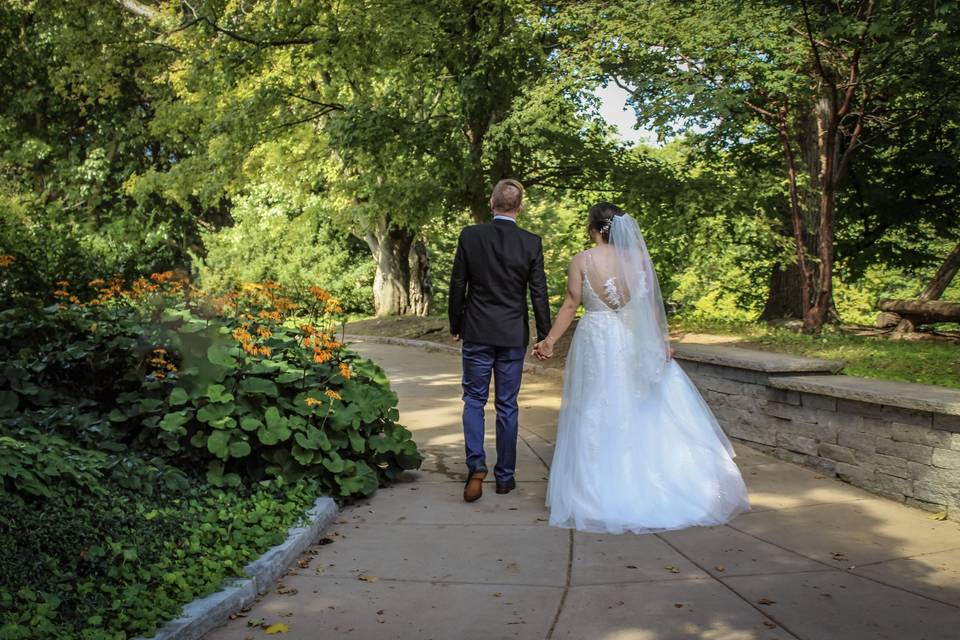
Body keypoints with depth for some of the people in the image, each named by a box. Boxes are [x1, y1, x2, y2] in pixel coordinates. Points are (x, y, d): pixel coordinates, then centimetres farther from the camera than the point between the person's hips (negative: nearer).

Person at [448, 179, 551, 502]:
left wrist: (455, 325, 11)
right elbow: (538, 293, -3)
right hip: (513, 336, 1)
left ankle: (476, 465, -6)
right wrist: (545, 336, 6)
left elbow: (457, 285, -1)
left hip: (477, 333, 0)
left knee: (474, 400, 12)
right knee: (507, 405, 10)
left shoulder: (469, 236, -6)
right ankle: (505, 475, 19)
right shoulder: (531, 243, -6)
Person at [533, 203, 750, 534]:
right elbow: (652, 304, -1)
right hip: (635, 343, 2)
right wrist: (663, 340, 5)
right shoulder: (638, 257, -1)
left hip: (596, 344, -2)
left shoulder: (582, 260, -8)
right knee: (646, 414, 13)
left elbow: (571, 305, -6)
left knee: (599, 417, 6)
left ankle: (601, 492, 12)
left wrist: (549, 340, 3)